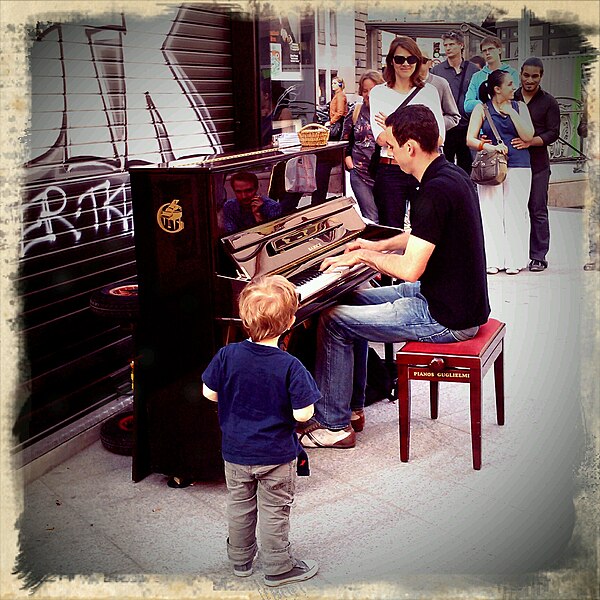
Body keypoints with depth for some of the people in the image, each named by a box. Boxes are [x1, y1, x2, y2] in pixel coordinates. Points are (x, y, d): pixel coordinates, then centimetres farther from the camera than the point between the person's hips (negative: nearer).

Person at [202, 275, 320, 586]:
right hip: (277, 455, -3)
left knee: (239, 506, 23)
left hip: (236, 451, 3)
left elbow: (209, 392, -5)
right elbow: (303, 413, -21)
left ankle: (240, 558, 40)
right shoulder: (290, 367, -24)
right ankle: (278, 567, 29)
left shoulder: (228, 355, -16)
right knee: (275, 512, 14)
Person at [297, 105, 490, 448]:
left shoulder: (436, 191, -25)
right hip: (464, 300, 10)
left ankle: (333, 425, 7)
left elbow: (410, 269, -27)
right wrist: (379, 246, 20)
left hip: (447, 318, -10)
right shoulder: (452, 175, 7)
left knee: (334, 321, -6)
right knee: (354, 301, 20)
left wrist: (363, 256, -11)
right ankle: (352, 406, 27)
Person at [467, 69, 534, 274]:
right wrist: (489, 146, -16)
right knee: (491, 213, -3)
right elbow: (470, 139, 0)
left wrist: (511, 112, -4)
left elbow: (528, 136, 0)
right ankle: (493, 260, 6)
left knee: (515, 213, -2)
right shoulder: (482, 109, 7)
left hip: (518, 166, 1)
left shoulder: (519, 107, 12)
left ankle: (514, 260, 5)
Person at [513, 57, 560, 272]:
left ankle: (538, 256, 6)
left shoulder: (548, 102, 4)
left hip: (537, 163, -2)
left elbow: (553, 133, -2)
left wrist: (530, 141, -17)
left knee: (537, 210, -1)